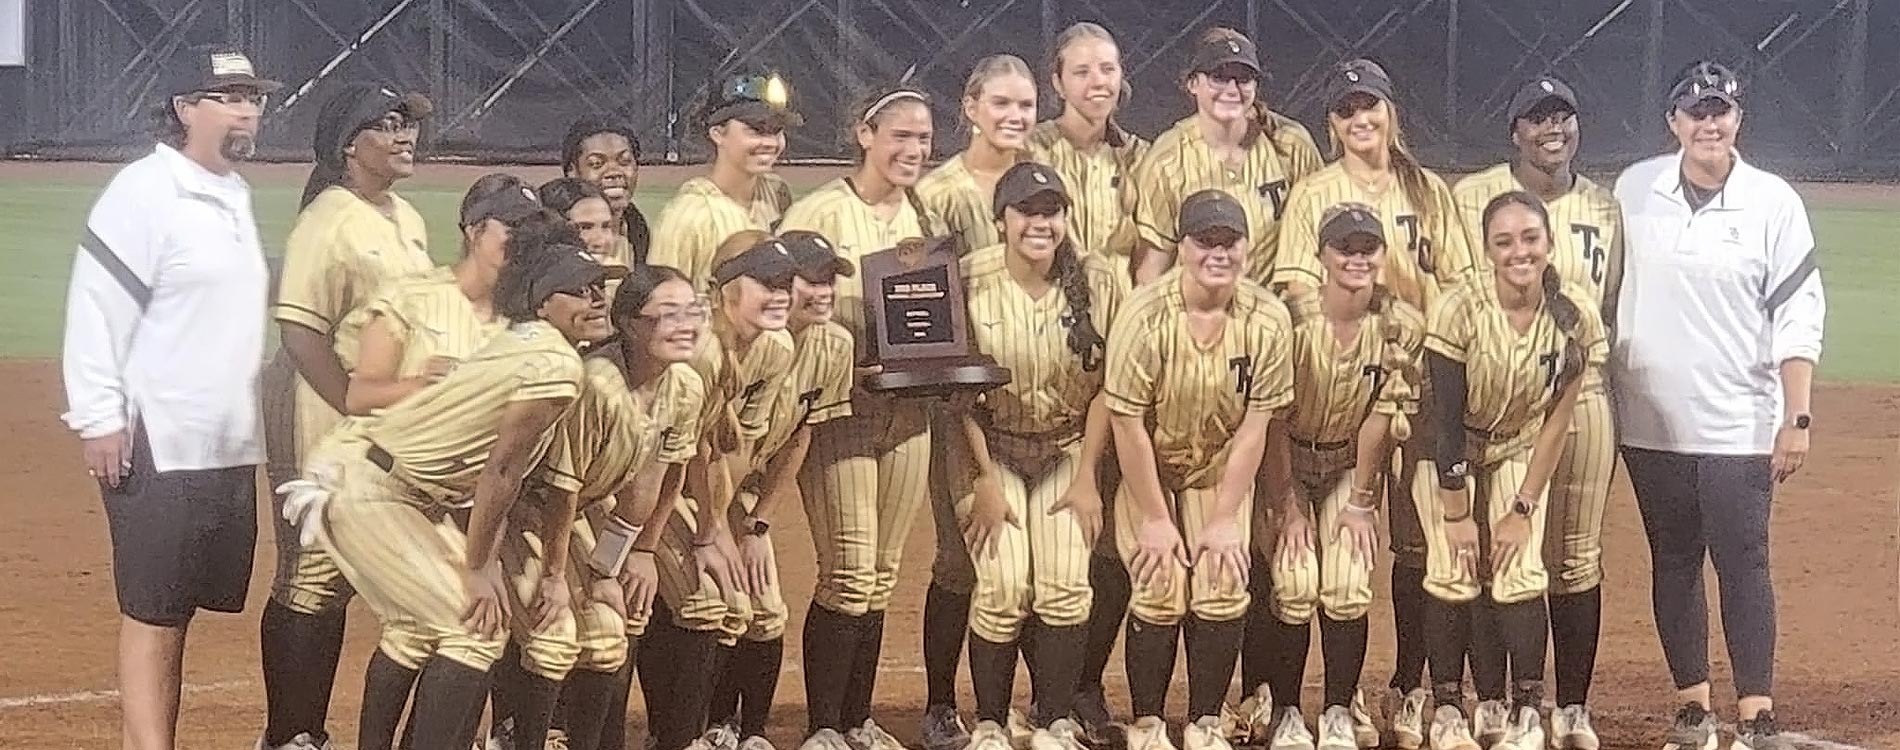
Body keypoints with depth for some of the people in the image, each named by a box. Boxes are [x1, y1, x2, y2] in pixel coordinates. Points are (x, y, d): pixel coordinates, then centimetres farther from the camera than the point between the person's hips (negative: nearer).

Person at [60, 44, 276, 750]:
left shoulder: (235, 193, 13)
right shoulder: (143, 191, -12)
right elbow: (95, 311, -15)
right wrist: (98, 419, -18)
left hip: (229, 445, 8)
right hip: (158, 446, -8)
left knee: (178, 609, 12)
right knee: (152, 612, -4)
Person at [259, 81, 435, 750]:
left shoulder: (407, 218, 12)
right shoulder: (329, 221, -14)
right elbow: (300, 332, -21)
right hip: (324, 422, -8)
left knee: (336, 580, 13)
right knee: (310, 580, -3)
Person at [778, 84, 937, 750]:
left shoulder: (924, 216, 12)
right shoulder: (819, 213, -8)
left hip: (908, 409, 6)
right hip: (840, 405, -6)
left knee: (881, 577, 11)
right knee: (848, 575, -7)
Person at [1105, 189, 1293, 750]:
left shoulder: (1268, 319, -17)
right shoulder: (1144, 316, -25)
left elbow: (1253, 426, -11)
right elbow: (1128, 423, -19)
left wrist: (1225, 519, -10)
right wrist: (1154, 519, -14)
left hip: (1220, 472, 2)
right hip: (1148, 471, -2)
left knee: (1223, 594, -5)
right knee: (1160, 595, -9)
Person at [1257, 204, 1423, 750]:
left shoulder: (1400, 326, -13)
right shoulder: (1293, 317, -20)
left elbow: (1380, 417, -8)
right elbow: (1276, 417, -15)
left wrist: (1361, 502, -6)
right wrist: (1289, 502, -13)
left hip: (1351, 464, 2)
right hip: (1285, 461, -2)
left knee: (1349, 587, -10)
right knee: (1293, 584, -13)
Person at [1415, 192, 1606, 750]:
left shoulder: (1576, 317, -19)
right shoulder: (1458, 311, -28)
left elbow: (1557, 421, -11)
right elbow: (1447, 420, -22)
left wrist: (1523, 509, -11)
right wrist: (1457, 514, -17)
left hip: (1520, 452, 2)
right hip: (1449, 452, -2)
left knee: (1520, 575, -10)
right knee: (1453, 574, -11)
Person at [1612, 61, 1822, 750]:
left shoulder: (1773, 202, -4)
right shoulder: (1634, 189, 3)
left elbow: (1798, 317, -5)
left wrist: (1797, 419, -11)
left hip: (1739, 426, -3)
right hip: (1649, 421, 3)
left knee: (1742, 563, -4)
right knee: (1674, 560, 10)